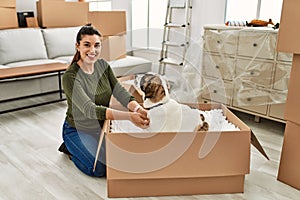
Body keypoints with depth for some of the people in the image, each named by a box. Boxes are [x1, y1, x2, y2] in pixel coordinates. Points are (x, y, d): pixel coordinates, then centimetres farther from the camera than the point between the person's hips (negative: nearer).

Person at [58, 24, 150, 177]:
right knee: (99, 169, -18)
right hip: (78, 130, -6)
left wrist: (137, 108, -38)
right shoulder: (70, 76, -27)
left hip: (102, 125, 6)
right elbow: (89, 109, -38)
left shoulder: (102, 65, -6)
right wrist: (129, 116, -49)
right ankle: (70, 148, 11)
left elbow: (119, 91, -15)